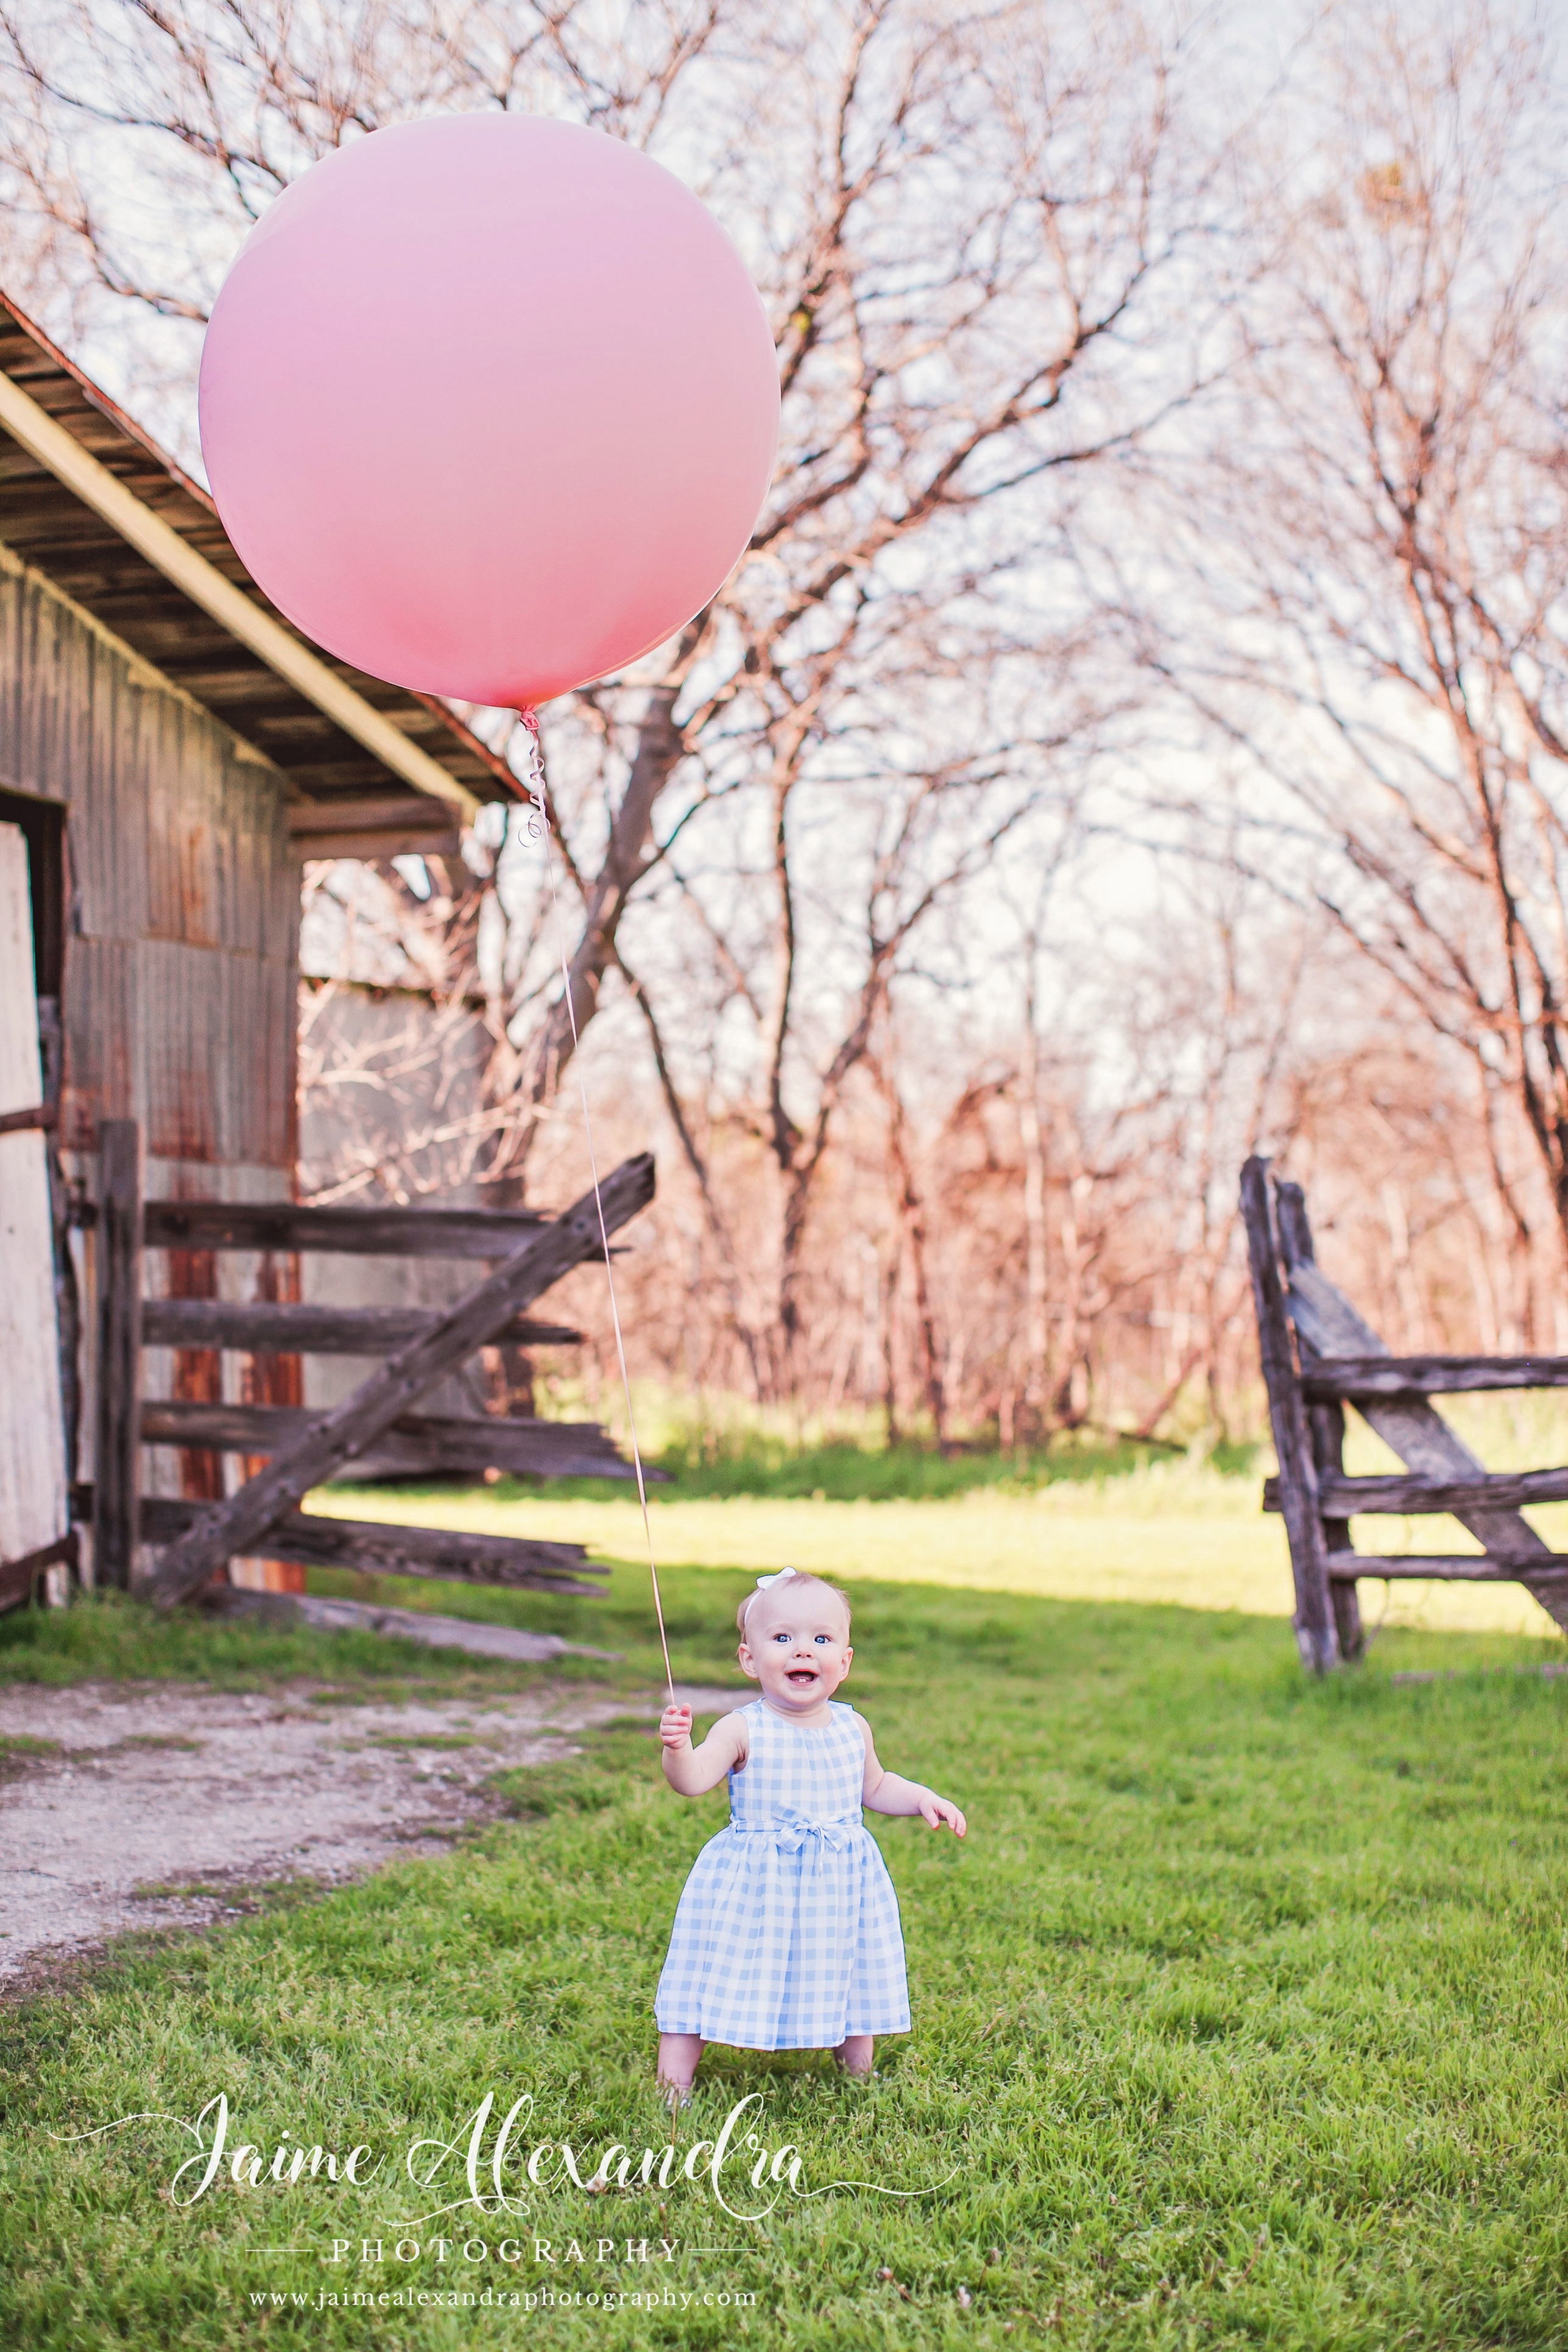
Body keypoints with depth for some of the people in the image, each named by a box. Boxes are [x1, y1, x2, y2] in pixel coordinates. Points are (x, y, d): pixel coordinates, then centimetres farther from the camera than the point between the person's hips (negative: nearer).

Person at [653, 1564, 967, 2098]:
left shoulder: (852, 1728, 3)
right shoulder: (743, 1730, -12)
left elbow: (875, 1787, 21)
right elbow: (693, 1780, -25)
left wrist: (921, 1798, 6)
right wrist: (677, 1749, -45)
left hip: (839, 1886, 4)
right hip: (754, 1886, -4)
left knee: (851, 1975, 15)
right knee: (713, 1978, -2)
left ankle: (858, 2072, 37)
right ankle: (673, 2083, 11)